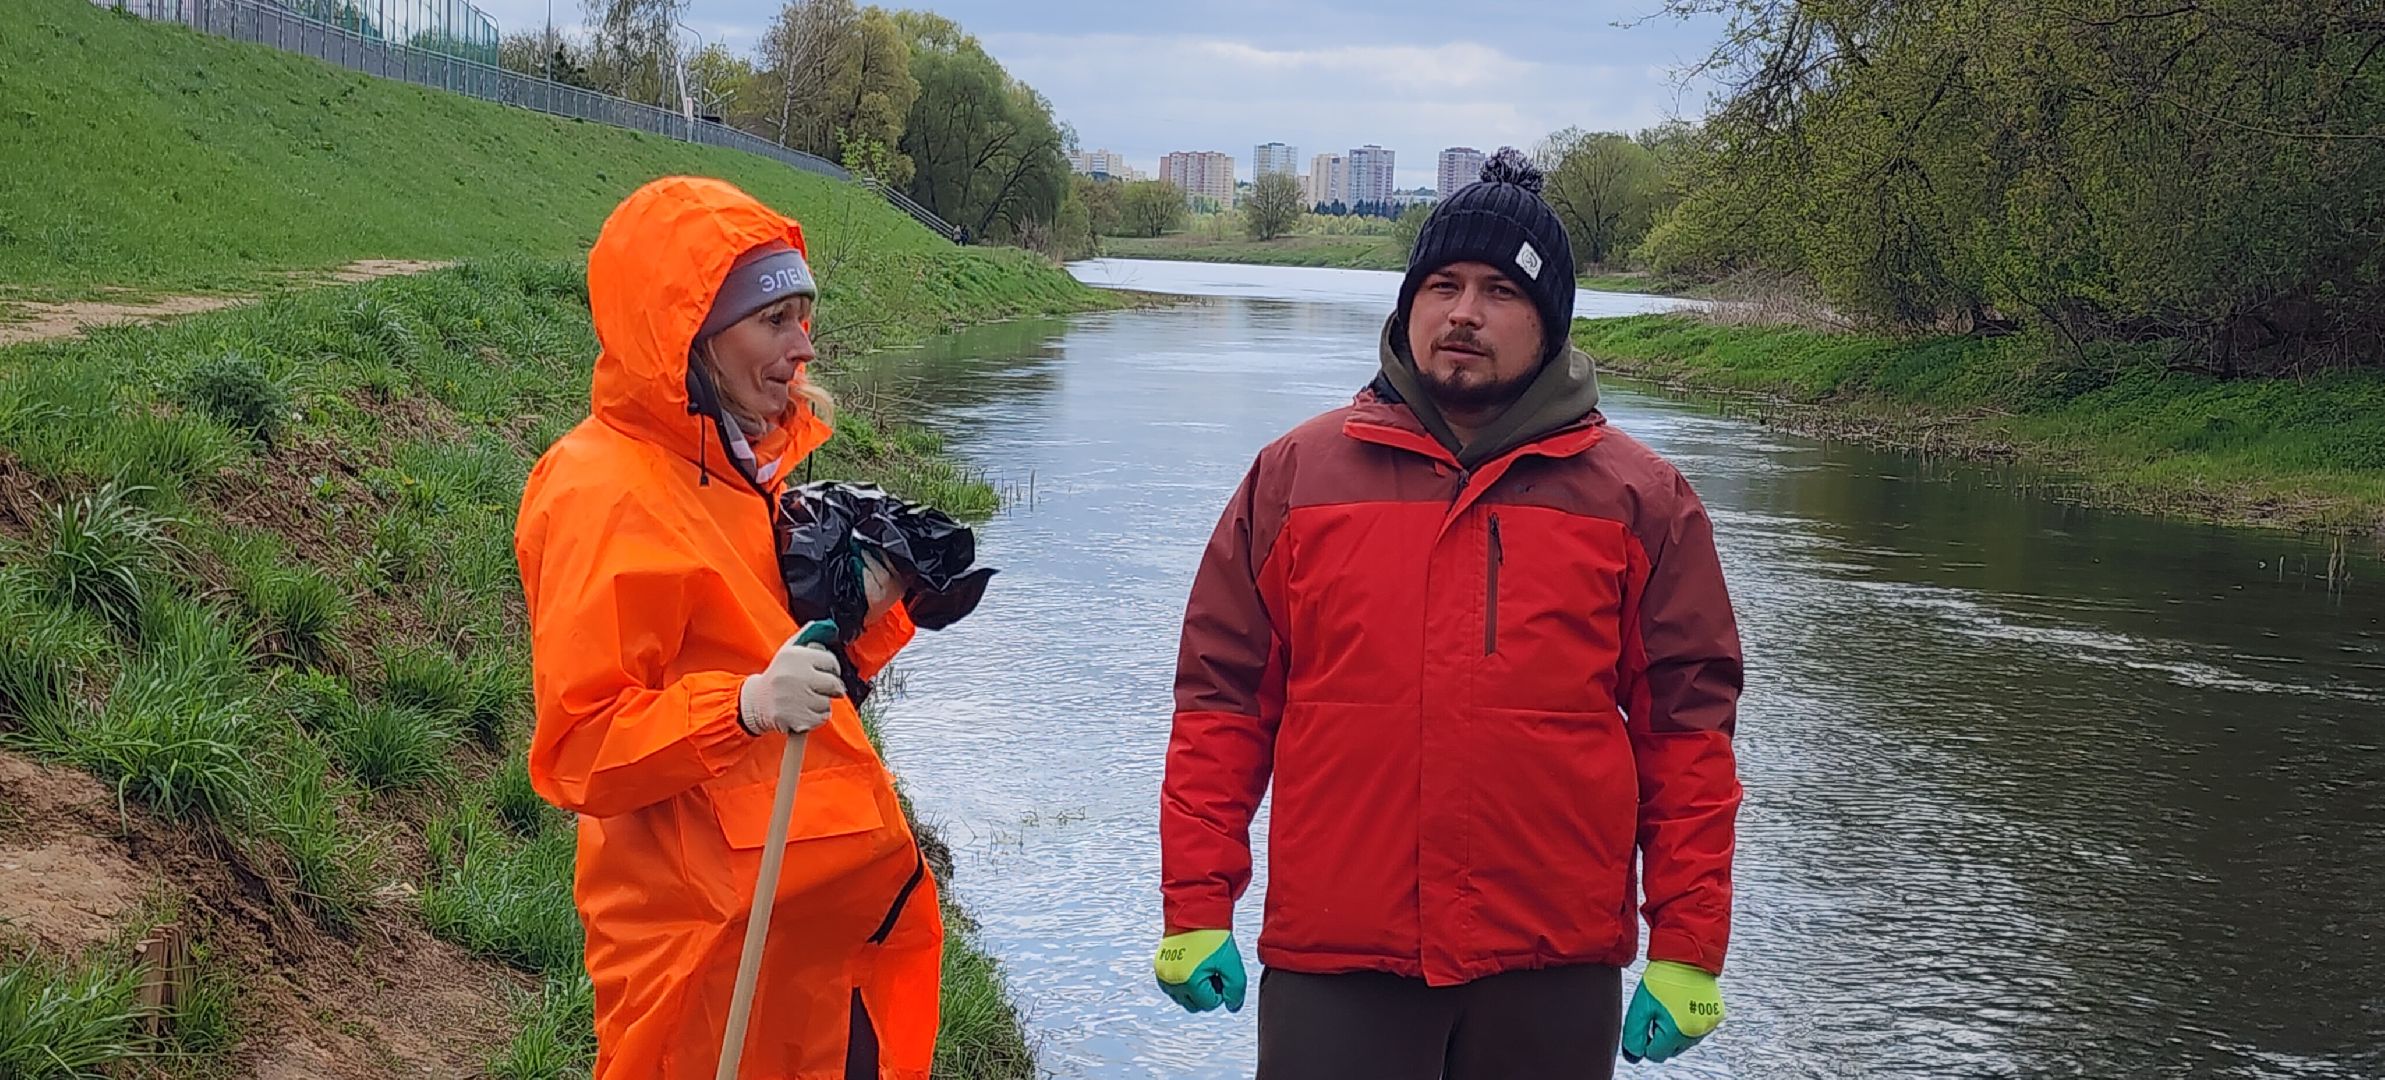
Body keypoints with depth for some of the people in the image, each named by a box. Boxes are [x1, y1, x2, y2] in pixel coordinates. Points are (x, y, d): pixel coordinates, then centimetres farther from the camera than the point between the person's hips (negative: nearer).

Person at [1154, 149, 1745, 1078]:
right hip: (1332, 968, 0)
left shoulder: (1638, 500, 4)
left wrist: (1688, 949, -1)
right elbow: (1222, 701, 6)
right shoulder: (1297, 475, 5)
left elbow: (1688, 730, 3)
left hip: (1554, 976, 0)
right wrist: (1197, 907, 1)